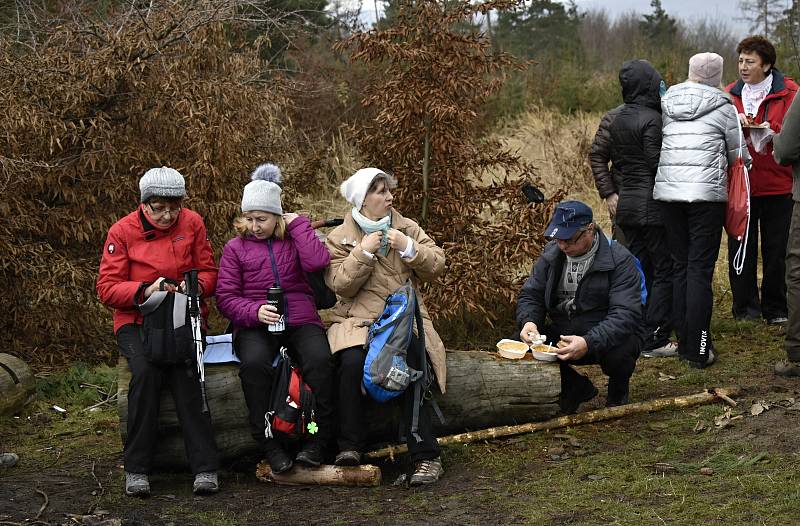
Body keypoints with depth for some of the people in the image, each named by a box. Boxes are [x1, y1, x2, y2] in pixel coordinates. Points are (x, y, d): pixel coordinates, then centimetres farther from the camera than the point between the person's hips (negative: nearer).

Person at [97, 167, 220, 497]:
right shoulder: (122, 231, -3)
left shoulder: (192, 223, 2)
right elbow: (107, 288, -5)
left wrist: (196, 284, -16)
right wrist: (145, 290, -23)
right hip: (136, 321, -1)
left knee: (184, 371, -30)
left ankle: (205, 466, -29)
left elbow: (209, 272, 8)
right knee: (146, 371, -31)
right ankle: (136, 468, -23)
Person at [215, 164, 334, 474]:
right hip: (254, 325, 0)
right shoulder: (235, 247, 14)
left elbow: (317, 262, -9)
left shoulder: (294, 238, 14)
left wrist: (298, 224, 0)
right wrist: (255, 311, -13)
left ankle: (318, 440, -21)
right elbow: (225, 297, 6)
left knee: (319, 358, -33)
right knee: (254, 363, -35)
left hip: (300, 321, 1)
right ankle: (269, 443, -23)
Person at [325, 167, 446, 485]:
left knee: (414, 364, -29)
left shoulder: (406, 228, 13)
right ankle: (350, 446, -19)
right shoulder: (340, 237, 7)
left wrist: (409, 248, -10)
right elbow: (341, 285, -5)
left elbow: (437, 265, 6)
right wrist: (363, 252, -15)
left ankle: (426, 456, -25)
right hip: (359, 319, -1)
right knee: (352, 361, -33)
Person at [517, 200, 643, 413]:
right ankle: (576, 387, 7)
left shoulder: (620, 260, -16)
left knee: (618, 352, -38)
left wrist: (589, 342, -41)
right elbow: (531, 294, 7)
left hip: (607, 338, -5)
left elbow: (625, 315, -25)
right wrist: (528, 321, -18)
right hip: (562, 336, 5)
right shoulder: (551, 254, 2)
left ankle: (618, 393, 2)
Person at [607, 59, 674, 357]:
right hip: (652, 204, -8)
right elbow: (657, 162, -17)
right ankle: (654, 339, -3)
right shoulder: (651, 120, -16)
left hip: (627, 202, 8)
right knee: (664, 271, -1)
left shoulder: (617, 121, 11)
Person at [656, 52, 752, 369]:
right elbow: (737, 153, 7)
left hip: (668, 191, 4)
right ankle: (698, 351, -4)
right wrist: (746, 166, 28)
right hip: (707, 193, -4)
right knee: (701, 269, -3)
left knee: (680, 267, 12)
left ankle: (684, 343, 15)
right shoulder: (722, 106, -1)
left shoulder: (667, 103, 11)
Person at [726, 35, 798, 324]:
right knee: (740, 249, 6)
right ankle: (745, 307, 17)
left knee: (776, 251, 5)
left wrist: (771, 129, -20)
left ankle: (775, 309, 16)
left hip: (777, 184, -3)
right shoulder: (731, 94, 9)